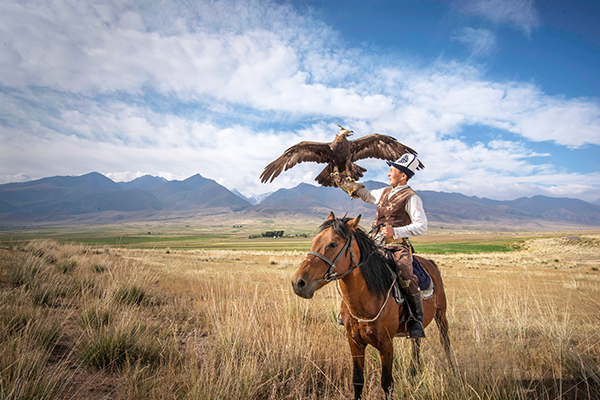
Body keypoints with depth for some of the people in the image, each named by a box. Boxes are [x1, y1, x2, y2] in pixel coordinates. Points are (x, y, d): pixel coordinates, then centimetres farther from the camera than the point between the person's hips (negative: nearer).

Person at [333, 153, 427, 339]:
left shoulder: (411, 198, -6)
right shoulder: (385, 192, 15)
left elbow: (421, 226, -13)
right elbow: (365, 194, 32)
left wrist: (395, 231, -24)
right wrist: (343, 182, 31)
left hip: (398, 246, -7)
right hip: (377, 245, 7)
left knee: (406, 278, -28)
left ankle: (417, 320, -9)